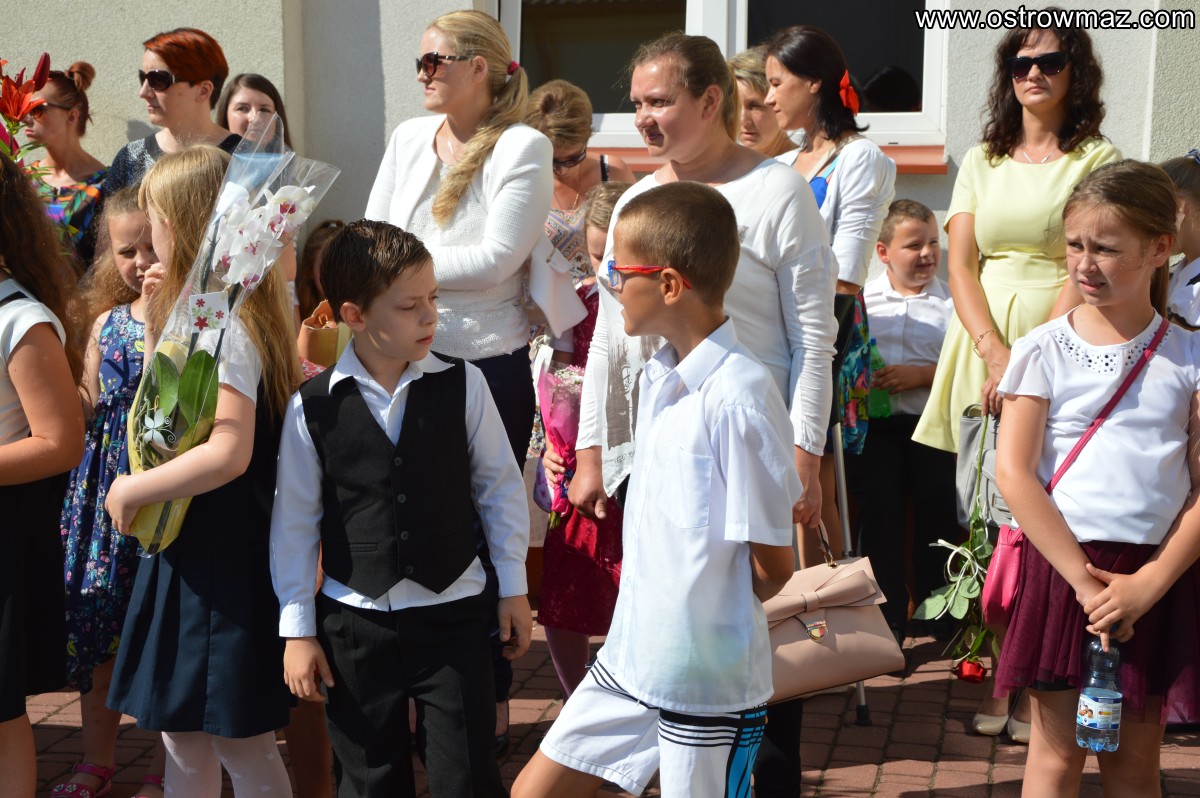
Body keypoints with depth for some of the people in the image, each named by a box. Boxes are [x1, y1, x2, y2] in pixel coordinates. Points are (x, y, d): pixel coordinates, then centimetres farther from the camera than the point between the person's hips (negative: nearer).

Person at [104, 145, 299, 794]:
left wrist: (131, 491, -18)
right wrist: (154, 326, 10)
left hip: (222, 557, -10)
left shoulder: (224, 322, -20)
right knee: (183, 740, 17)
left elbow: (228, 452, -29)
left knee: (241, 745, 3)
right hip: (190, 550, 10)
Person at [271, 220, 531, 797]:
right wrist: (297, 630, 2)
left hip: (453, 613, 0)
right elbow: (295, 522, 1)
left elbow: (500, 487, 4)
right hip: (354, 619, 0)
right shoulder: (312, 408, -7)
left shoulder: (463, 385, -6)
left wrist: (512, 587, 6)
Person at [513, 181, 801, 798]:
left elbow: (772, 566, -17)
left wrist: (710, 619, -1)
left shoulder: (737, 395, -22)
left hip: (709, 686, -8)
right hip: (630, 660, 8)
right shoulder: (656, 380, 5)